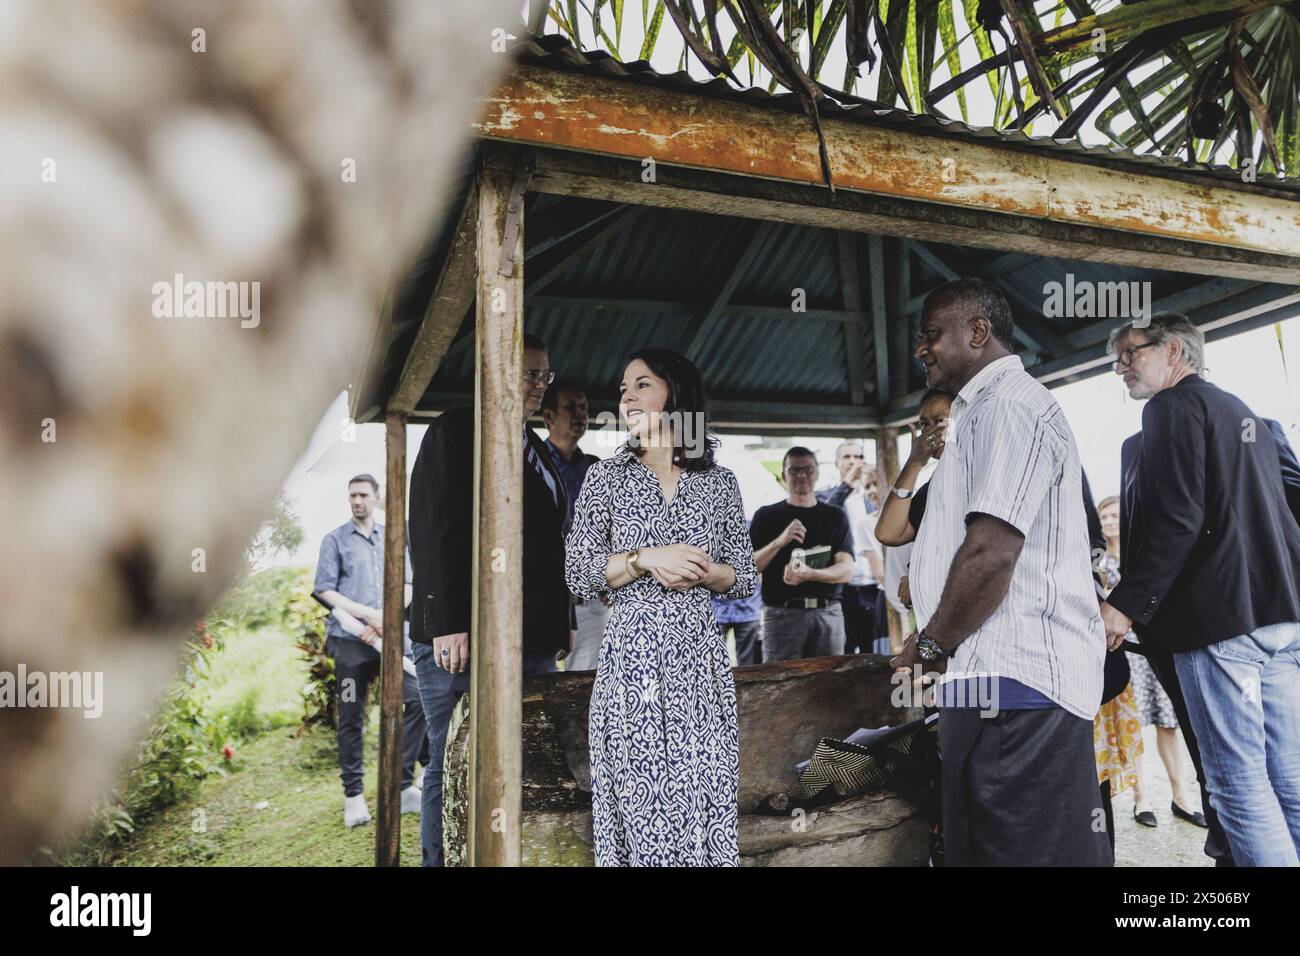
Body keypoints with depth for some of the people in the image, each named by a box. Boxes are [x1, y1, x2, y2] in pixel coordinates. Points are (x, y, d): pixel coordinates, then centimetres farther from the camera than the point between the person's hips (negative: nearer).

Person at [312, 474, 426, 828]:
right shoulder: (335, 540, 7)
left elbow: (407, 585, 11)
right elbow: (324, 590, -1)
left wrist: (387, 616, -7)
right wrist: (367, 616, -10)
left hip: (391, 636, 3)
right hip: (351, 640, -2)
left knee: (416, 699, -7)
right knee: (351, 718, 3)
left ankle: (404, 785, 3)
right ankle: (353, 795, 14)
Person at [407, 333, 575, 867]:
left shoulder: (536, 450, 21)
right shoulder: (455, 431, -1)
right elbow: (433, 532, -10)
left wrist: (563, 619, 16)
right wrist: (448, 623, -18)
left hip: (533, 640, 7)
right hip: (464, 638, -6)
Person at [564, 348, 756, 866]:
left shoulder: (720, 482, 8)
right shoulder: (605, 477, 5)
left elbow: (745, 577, 11)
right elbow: (578, 575, 1)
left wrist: (705, 573, -10)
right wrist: (646, 559, -12)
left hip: (700, 657, 1)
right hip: (632, 656, -1)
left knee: (706, 798, 3)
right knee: (639, 802, 1)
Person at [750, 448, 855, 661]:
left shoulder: (835, 516, 13)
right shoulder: (766, 516, 9)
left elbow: (846, 570, 3)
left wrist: (809, 574, -16)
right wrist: (780, 541, -13)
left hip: (828, 613, 2)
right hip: (782, 613, -2)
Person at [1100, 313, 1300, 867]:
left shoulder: (1172, 407, -6)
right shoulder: (1244, 413, 22)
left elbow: (1175, 520, -18)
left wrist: (1126, 605, -16)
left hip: (1219, 618, -9)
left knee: (1238, 784, -5)